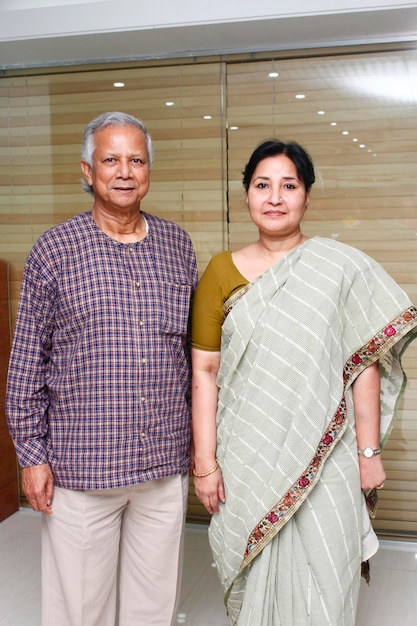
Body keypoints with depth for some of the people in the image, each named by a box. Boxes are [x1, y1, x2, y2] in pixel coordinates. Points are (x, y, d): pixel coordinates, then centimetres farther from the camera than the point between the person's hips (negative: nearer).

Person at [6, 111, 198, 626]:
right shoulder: (54, 249, -3)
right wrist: (31, 454, -3)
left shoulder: (177, 245, 6)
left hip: (165, 464, 3)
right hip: (80, 467, -2)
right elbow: (27, 363, -1)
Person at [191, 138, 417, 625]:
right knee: (252, 582, 16)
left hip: (322, 458, -1)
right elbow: (204, 371, 0)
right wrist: (205, 461, -3)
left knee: (323, 587, 7)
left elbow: (364, 366, -2)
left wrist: (369, 452, -3)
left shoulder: (342, 268, -4)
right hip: (246, 458, 2)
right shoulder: (222, 271, 1)